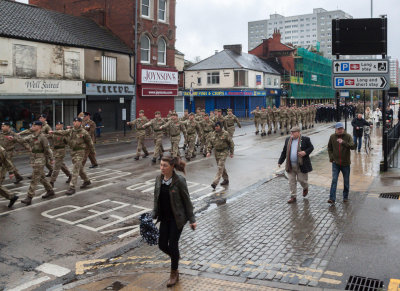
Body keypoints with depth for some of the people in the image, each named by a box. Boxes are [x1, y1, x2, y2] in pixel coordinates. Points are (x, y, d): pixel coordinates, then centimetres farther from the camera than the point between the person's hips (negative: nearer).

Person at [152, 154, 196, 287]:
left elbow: (187, 201, -10)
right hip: (164, 218, 5)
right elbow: (156, 199, 10)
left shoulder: (179, 181, -17)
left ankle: (174, 274, 22)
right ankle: (175, 256, 41)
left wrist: (191, 220, -8)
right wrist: (154, 216, 7)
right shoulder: (159, 179, -1)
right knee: (162, 245, 7)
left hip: (177, 218, -5)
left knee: (172, 245, 1)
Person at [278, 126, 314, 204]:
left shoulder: (305, 139, -5)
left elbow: (311, 147, 1)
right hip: (290, 166, 4)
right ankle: (293, 197, 15)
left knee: (301, 179, 4)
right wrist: (280, 161, 7)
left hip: (301, 165, -4)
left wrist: (305, 152, -18)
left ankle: (305, 188, 38)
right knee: (292, 181, 5)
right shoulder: (288, 140, 7)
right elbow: (284, 152, 11)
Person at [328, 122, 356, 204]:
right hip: (335, 163, 1)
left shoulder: (348, 136, -6)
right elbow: (329, 148, 15)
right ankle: (332, 199, -9)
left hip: (345, 163, 0)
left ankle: (345, 197, 29)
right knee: (334, 180, -8)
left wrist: (343, 142, -34)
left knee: (346, 181, 11)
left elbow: (353, 146, -21)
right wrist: (331, 157, 3)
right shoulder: (332, 137, 1)